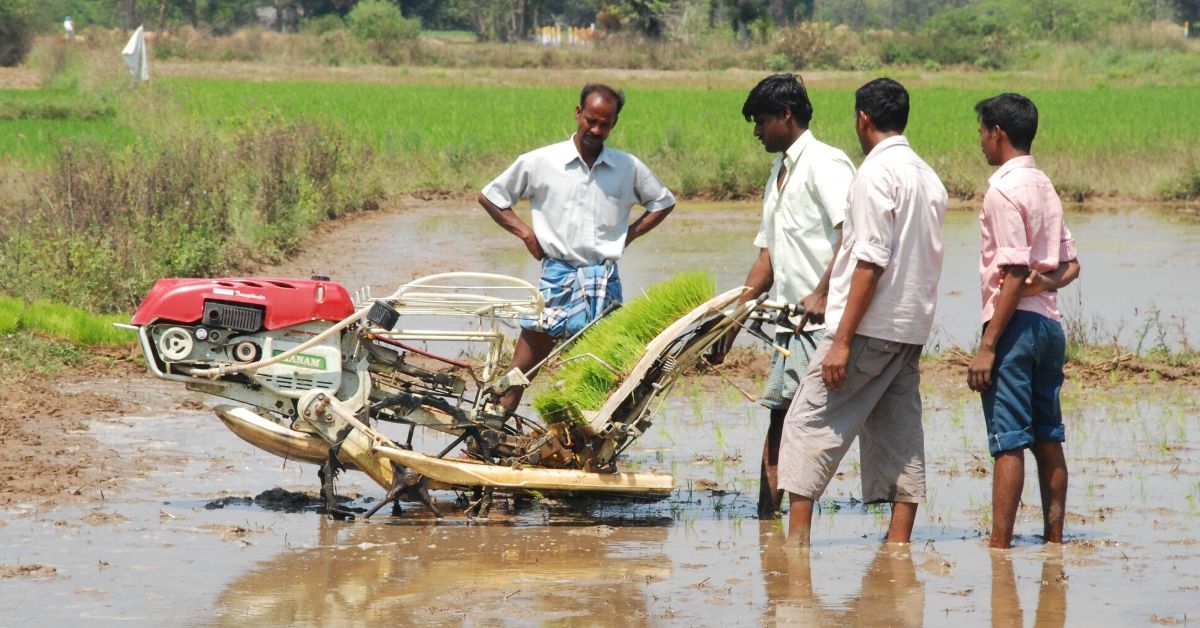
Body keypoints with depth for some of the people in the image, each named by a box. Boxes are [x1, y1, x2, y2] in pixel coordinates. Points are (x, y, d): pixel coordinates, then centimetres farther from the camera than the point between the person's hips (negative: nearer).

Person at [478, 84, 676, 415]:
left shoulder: (629, 168, 6)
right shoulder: (539, 162, 1)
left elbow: (663, 202, 21)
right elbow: (490, 196, 10)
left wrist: (628, 235, 8)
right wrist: (526, 233, 1)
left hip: (604, 279, 2)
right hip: (557, 275, -1)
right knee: (518, 373, -5)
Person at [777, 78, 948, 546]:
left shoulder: (877, 173, -11)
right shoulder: (929, 177, 15)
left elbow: (870, 262, -18)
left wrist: (842, 340, -18)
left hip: (870, 329, -8)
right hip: (913, 328, 8)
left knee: (810, 424, -5)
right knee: (900, 437, 7)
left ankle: (796, 541, -11)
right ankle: (898, 549, 4)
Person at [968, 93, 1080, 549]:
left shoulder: (1004, 190, -12)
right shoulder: (1044, 186, 16)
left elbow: (1015, 274, -18)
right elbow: (1070, 265, 19)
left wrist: (987, 345, -17)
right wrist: (1049, 281, -2)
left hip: (1017, 321, -9)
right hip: (1049, 320, 9)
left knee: (1008, 443, -10)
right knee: (1047, 440, 11)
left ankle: (999, 546, -12)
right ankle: (1054, 540, 14)